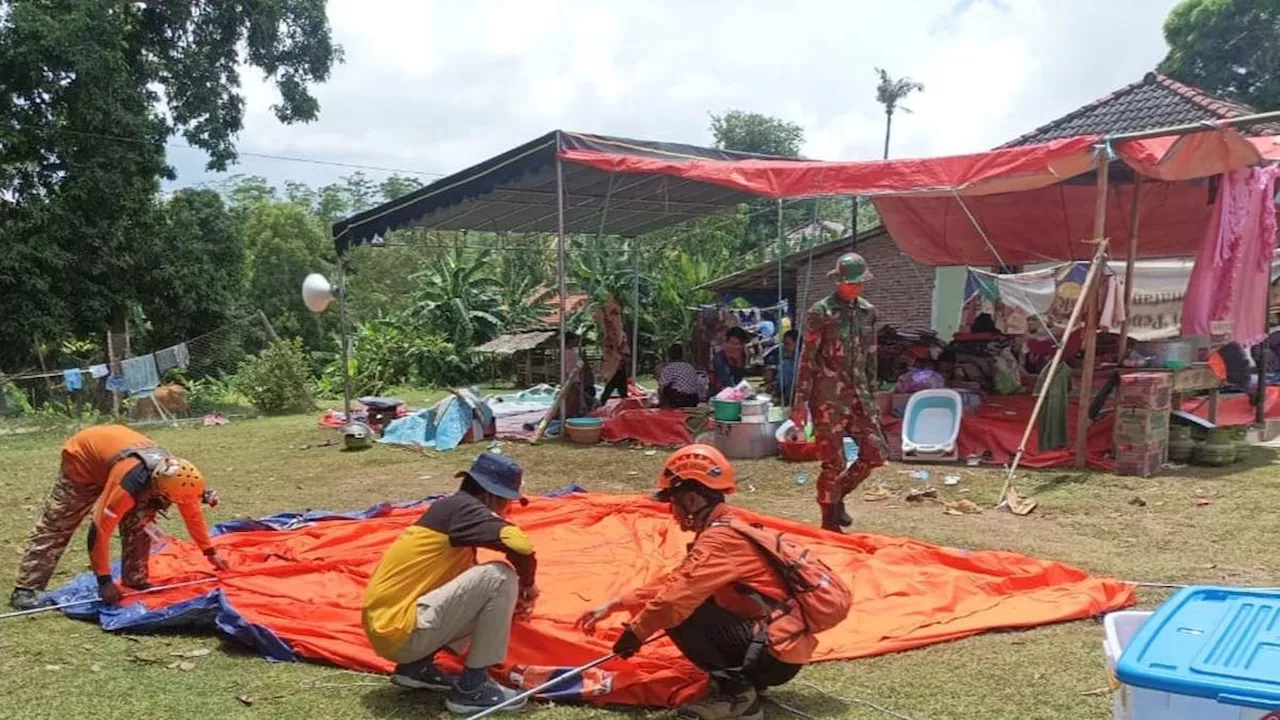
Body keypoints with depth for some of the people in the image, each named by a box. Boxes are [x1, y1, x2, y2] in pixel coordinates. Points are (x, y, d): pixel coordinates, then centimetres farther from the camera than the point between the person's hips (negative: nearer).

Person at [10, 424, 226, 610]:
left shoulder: (172, 473, -24)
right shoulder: (128, 484, -44)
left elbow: (193, 513, -6)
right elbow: (100, 530, -37)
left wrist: (210, 552, 1)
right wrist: (104, 580, -30)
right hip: (82, 458, -6)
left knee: (139, 521, -4)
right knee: (57, 525, -5)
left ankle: (135, 580, 3)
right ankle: (26, 589, -1)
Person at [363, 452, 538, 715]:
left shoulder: (449, 510, 17)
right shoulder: (462, 507, -10)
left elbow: (469, 583, 26)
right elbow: (522, 546, -26)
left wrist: (508, 601, 9)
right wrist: (527, 587, -5)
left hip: (386, 622, 10)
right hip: (399, 630, -10)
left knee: (486, 588, 19)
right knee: (499, 578, -15)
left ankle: (416, 666, 12)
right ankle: (470, 688, -6)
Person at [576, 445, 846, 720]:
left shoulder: (720, 538, -17)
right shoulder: (726, 530, 14)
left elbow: (679, 595, -24)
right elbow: (674, 582, 18)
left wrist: (635, 633, -9)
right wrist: (614, 605, 14)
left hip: (774, 654, -10)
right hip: (781, 649, 10)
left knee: (680, 613, -17)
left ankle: (736, 694, -10)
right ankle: (743, 682, 11)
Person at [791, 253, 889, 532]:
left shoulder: (867, 311, 9)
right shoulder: (821, 312, -10)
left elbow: (871, 357, 16)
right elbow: (807, 359, -10)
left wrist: (872, 397, 16)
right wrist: (800, 402, -13)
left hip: (858, 394, 6)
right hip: (828, 397, -6)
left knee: (876, 453, 4)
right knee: (834, 463, -2)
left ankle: (837, 495, 28)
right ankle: (830, 525, 15)